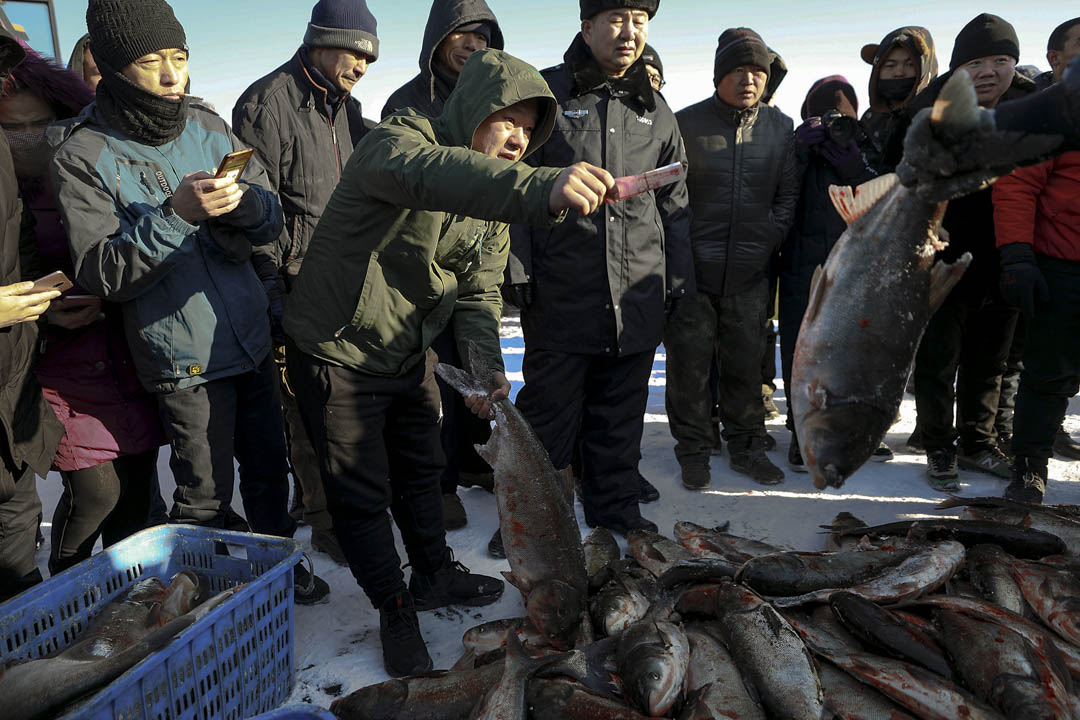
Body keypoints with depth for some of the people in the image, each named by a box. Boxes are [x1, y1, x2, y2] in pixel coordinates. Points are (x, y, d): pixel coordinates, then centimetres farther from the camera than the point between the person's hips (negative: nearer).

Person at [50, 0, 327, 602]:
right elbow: (100, 272, -16)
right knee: (206, 494, 5)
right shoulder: (83, 155, -10)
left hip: (252, 339, 5)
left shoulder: (207, 127, 4)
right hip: (185, 359, -5)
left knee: (269, 464, 17)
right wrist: (175, 213, -27)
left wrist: (241, 202, -19)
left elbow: (272, 219, 4)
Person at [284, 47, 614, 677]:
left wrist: (487, 367, -19)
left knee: (421, 470, 20)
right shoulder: (397, 141, -25)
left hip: (409, 354, 7)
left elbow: (479, 294, 0)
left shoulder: (493, 199, 0)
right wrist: (540, 190, -68)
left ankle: (435, 575, 42)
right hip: (338, 352, -7)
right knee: (362, 493, 4)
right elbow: (431, 175, -51)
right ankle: (395, 610, 23)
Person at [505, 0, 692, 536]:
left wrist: (680, 276, 14)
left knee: (621, 412, 12)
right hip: (561, 289, -3)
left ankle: (615, 503, 28)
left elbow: (674, 202, 18)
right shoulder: (546, 94, 1)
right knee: (549, 408, 3)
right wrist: (518, 271, -6)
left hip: (638, 293, 4)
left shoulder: (655, 110, 13)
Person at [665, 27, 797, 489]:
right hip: (693, 274, -2)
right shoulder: (686, 124, -1)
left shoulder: (780, 128, 9)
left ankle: (746, 447, 27)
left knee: (746, 365, 11)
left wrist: (768, 241, 0)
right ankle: (693, 451, 18)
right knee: (690, 365, 2)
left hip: (750, 276, 3)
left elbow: (788, 195, 13)